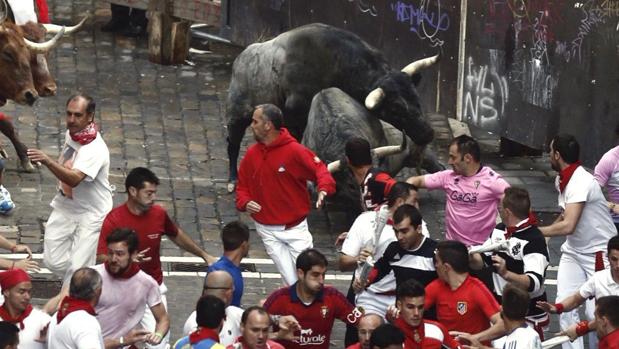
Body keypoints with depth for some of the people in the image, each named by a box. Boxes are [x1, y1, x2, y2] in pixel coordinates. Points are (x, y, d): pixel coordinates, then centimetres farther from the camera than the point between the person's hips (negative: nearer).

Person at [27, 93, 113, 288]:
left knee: (77, 269, -8)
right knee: (54, 262, 5)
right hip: (64, 206, 7)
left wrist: (47, 161, -55)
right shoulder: (71, 133, -2)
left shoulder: (95, 150, -28)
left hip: (90, 214, -7)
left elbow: (74, 179, -43)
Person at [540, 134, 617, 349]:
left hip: (599, 252, -8)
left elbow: (568, 226, -33)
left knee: (596, 313, -9)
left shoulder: (581, 183, -26)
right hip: (574, 250, 8)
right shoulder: (562, 180, 1)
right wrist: (546, 235, 1)